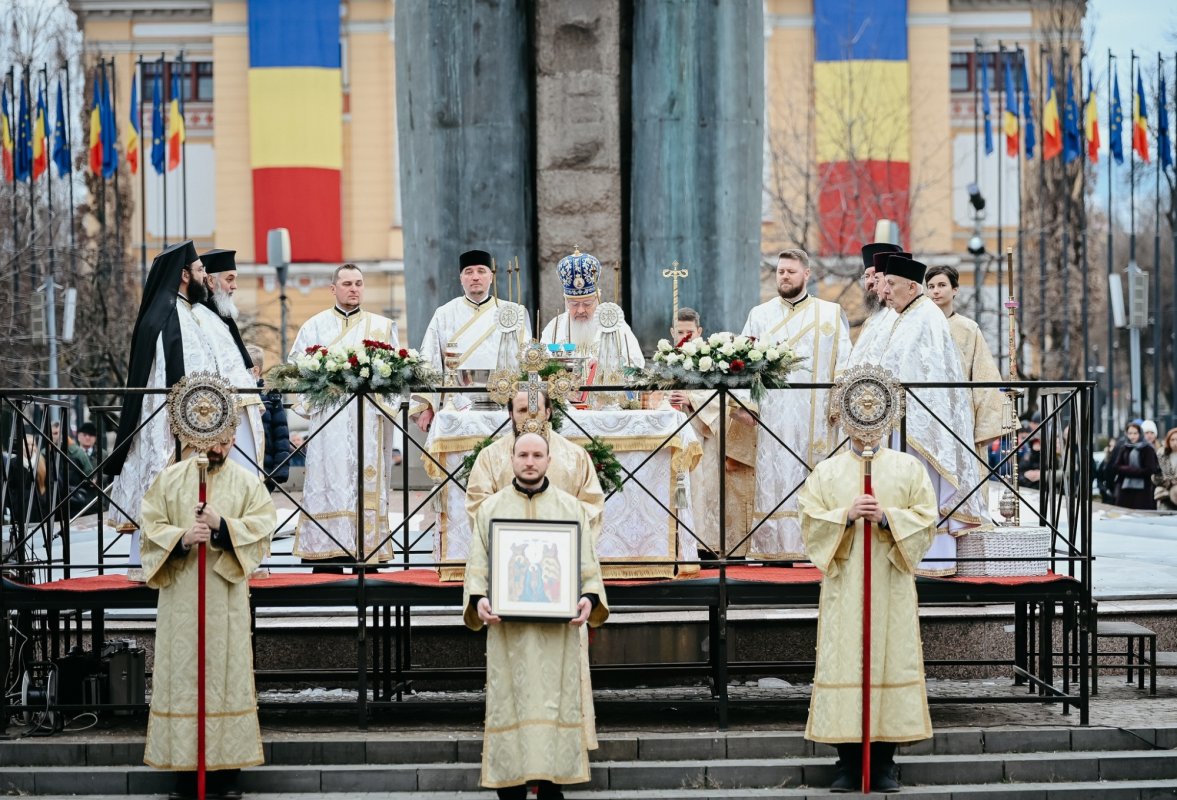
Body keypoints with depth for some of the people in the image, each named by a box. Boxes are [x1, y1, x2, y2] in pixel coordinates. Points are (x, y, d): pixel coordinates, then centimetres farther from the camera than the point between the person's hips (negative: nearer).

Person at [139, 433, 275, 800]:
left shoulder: (247, 482, 6)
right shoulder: (170, 478, 7)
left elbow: (262, 524, -3)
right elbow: (151, 526, 2)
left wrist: (222, 525, -18)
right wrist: (181, 538, -17)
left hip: (226, 600, 0)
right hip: (180, 598, 0)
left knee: (227, 673, -1)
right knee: (181, 673, -1)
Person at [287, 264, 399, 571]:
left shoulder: (383, 326, 17)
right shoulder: (315, 326, 13)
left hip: (370, 418, 1)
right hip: (329, 417, -1)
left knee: (369, 484, -3)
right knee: (330, 482, -8)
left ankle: (369, 554, -4)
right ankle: (327, 564, -9)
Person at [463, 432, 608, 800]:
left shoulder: (571, 508, 7)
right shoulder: (491, 508, 8)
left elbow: (589, 563, 5)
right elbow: (477, 564, 4)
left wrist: (589, 597, -14)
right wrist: (478, 599, -14)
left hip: (558, 631, 0)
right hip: (508, 630, 0)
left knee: (555, 706, 0)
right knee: (510, 708, -1)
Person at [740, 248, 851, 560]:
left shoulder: (831, 314, 10)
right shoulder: (760, 315, 14)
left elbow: (844, 365, 6)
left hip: (814, 415, -1)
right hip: (771, 414, 1)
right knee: (771, 476, -5)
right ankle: (770, 544, -4)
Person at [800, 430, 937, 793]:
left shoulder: (909, 468, 9)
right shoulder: (826, 471, 10)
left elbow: (926, 519, 2)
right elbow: (810, 522, 3)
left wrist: (887, 517, -14)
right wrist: (846, 517, -13)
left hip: (892, 587, 0)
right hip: (842, 585, 0)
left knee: (891, 659, -3)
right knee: (842, 663, -4)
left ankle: (884, 763, 5)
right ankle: (848, 764, 1)